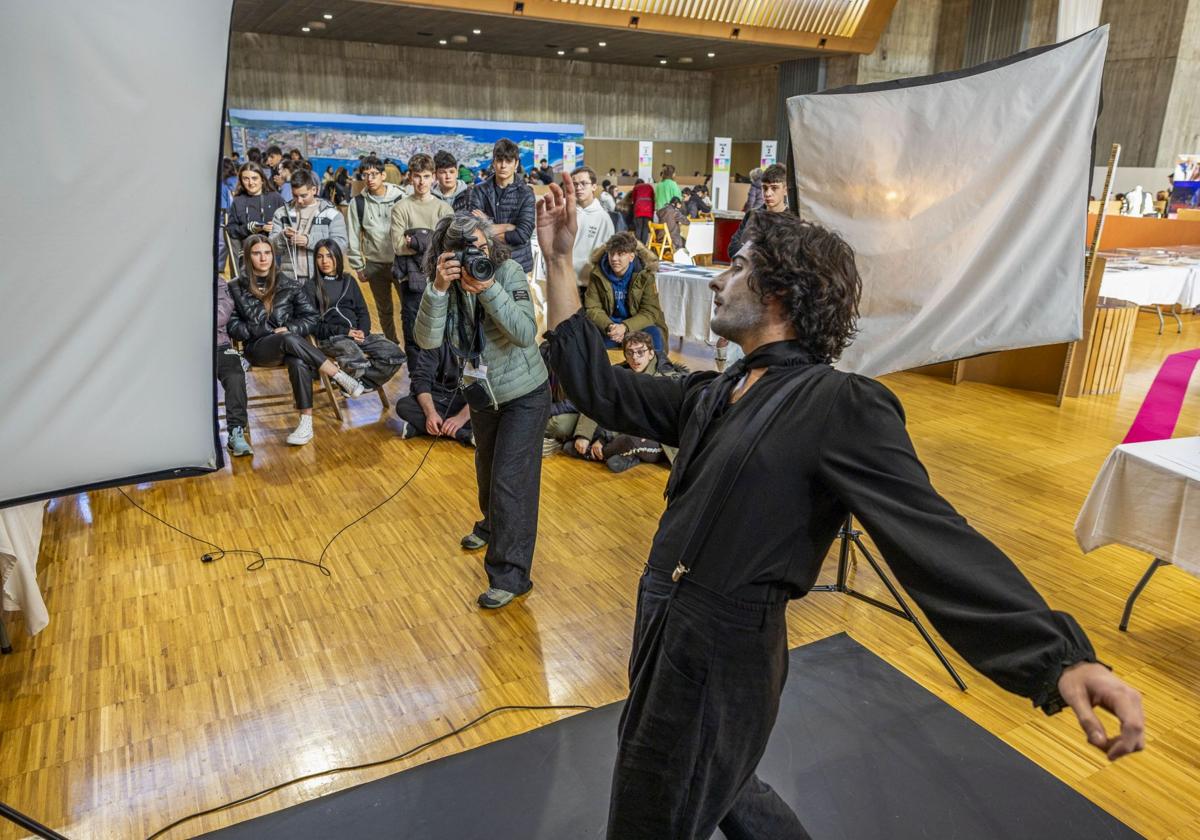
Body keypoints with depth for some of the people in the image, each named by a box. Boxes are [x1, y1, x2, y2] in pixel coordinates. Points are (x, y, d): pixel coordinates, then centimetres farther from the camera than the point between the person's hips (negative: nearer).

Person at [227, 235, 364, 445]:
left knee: (298, 362, -37)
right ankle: (339, 376, -30)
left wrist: (289, 329, -9)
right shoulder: (236, 289, 10)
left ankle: (306, 422, -36)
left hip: (291, 344, 1)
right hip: (258, 349, -1)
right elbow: (233, 326, 4)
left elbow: (311, 318, 10)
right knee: (290, 341, -37)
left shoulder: (289, 285, 12)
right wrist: (269, 331, -8)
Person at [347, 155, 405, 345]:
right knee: (384, 310, 12)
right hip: (375, 265, 2)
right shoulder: (358, 202, 0)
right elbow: (353, 238, 5)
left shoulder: (399, 198, -5)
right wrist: (358, 266, 4)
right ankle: (392, 345, 26)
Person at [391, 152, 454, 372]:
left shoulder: (444, 208, 7)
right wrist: (433, 241, -11)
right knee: (413, 335, 5)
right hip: (412, 279, -1)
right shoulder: (401, 208, 3)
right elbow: (398, 245, -8)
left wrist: (416, 241, -12)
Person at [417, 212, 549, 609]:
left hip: (525, 395, -5)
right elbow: (428, 340, -23)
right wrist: (438, 288, -35)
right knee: (487, 470, 24)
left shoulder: (509, 272, -21)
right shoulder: (448, 285, -11)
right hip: (481, 394, 5)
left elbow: (525, 334, -30)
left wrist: (489, 288, -38)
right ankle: (492, 527, 54)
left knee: (510, 480, -7)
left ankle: (510, 575, 3)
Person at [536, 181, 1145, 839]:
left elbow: (934, 536, -24)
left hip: (720, 658, -8)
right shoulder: (711, 396, 6)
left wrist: (1062, 657, -36)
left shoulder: (839, 406, -18)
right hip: (663, 632, 8)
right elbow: (599, 388, 9)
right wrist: (559, 261, 6)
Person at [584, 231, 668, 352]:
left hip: (638, 325, -1)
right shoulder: (598, 275, -6)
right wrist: (609, 327, -30)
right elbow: (593, 309, -8)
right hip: (608, 324, 1)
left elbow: (650, 312, -13)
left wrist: (625, 327, -31)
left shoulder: (645, 275, -10)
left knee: (653, 335, -31)